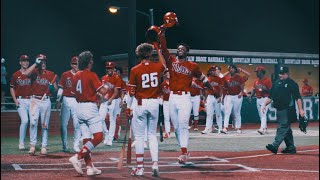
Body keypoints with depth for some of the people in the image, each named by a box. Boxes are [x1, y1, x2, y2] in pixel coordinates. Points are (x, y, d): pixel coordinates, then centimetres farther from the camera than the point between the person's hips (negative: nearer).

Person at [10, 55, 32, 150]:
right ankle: (21, 143, -6)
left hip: (31, 100, 2)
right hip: (21, 101, -2)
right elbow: (12, 88, 10)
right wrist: (15, 100, -2)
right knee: (25, 120, -15)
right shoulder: (15, 75, 5)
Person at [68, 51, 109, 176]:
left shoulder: (76, 76, 10)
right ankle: (78, 157, -19)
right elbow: (103, 91, -14)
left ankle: (90, 167, 9)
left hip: (79, 107, 8)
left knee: (86, 138, 10)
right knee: (98, 137, -8)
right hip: (90, 108, -8)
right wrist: (108, 87, 6)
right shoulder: (91, 75, -12)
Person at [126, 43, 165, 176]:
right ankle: (155, 164, 3)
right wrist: (158, 50, 33)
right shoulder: (157, 67, 0)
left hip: (140, 104, -3)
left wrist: (128, 107, 3)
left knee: (139, 136, 4)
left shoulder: (135, 70, -9)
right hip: (154, 103, 3)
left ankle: (140, 167, 5)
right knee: (152, 135, 14)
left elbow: (131, 91, -6)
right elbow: (164, 65, 27)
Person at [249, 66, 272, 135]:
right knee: (261, 115, 11)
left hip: (265, 99, -7)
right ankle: (265, 129, 20)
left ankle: (262, 129, -25)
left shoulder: (267, 80, -8)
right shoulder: (256, 81, 12)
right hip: (258, 99, 7)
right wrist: (251, 96, 1)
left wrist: (264, 89, -26)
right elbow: (254, 90, 16)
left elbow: (271, 90, -10)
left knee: (263, 114, -17)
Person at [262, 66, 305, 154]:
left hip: (288, 110, -7)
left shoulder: (292, 83, -4)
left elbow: (298, 97, -9)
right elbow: (271, 97, 18)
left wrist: (300, 109, -16)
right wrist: (264, 104, 4)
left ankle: (275, 146, -23)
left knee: (283, 127, -13)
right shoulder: (276, 83, 15)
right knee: (286, 129, 12)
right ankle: (291, 148, 18)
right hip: (279, 110, 7)